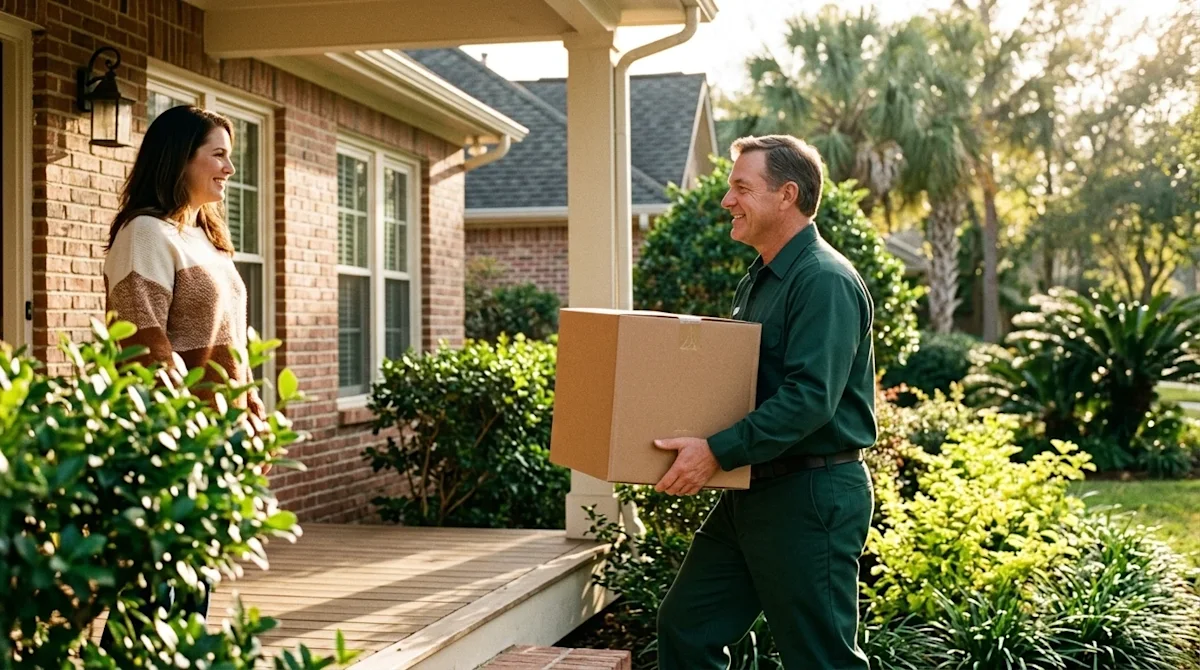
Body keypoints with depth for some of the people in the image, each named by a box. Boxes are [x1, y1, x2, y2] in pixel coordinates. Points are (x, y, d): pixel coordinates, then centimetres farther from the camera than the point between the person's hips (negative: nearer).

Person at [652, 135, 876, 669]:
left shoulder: (825, 281, -16)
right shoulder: (758, 281, 16)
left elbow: (810, 398, -26)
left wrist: (718, 451, -28)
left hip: (812, 496, -10)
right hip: (751, 492, 10)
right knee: (685, 625, 12)